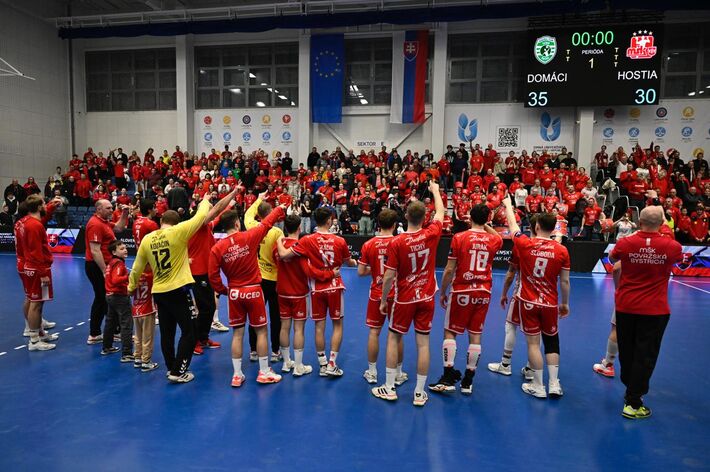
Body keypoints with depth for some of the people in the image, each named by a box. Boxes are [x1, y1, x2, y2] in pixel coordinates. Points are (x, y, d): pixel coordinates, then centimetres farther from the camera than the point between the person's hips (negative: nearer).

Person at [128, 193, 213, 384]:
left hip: (158, 292, 6)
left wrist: (131, 286, 29)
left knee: (167, 333, 16)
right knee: (189, 332, 5)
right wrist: (205, 201, 18)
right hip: (178, 290, -6)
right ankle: (178, 372, 6)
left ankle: (171, 369, 27)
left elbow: (137, 267, 12)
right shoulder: (178, 232, -11)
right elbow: (200, 216, -2)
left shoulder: (147, 239, 4)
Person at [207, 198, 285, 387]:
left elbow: (212, 275, -6)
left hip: (234, 293, 3)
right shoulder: (249, 237, -11)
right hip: (254, 291, -2)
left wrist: (223, 290, 10)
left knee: (237, 333, 11)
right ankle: (264, 372, 18)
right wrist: (280, 209, 17)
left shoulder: (217, 248, -6)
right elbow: (267, 222, 1)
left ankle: (237, 375, 17)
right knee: (261, 331, 9)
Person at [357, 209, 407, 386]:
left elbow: (361, 272, -5)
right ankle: (398, 374, 20)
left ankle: (371, 373, 20)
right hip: (396, 294, -1)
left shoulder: (368, 244, -7)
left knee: (374, 332, 11)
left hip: (376, 294, 1)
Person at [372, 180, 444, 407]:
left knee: (393, 339, 13)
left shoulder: (397, 242, -15)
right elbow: (440, 211, 13)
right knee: (423, 343, 7)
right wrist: (435, 189, 29)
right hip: (426, 298, 3)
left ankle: (389, 388, 19)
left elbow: (389, 276, -13)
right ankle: (419, 393, 16)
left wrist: (383, 300, 1)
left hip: (404, 299, -2)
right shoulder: (431, 234, -8)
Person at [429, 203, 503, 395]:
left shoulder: (459, 237, -9)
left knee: (450, 332, 9)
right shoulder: (494, 240, 0)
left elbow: (449, 270, -8)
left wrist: (442, 292, 3)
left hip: (461, 292, -3)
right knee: (475, 336, 9)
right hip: (483, 293, 3)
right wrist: (485, 224, 23)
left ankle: (448, 378, 6)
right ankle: (468, 382, 16)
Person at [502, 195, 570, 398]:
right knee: (551, 342, 16)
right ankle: (554, 385, 18)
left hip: (528, 302, -1)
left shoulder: (525, 244, -11)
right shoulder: (562, 250, -8)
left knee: (533, 343, 4)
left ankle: (538, 387, 11)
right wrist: (565, 303, 13)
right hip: (550, 304, 2)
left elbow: (512, 225, 8)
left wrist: (508, 204, 25)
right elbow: (565, 281, -2)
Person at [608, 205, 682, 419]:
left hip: (625, 307, 2)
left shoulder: (625, 243, -11)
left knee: (627, 352, 17)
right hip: (655, 310, -1)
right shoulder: (672, 246, -11)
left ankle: (631, 389, 37)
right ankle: (632, 403, 8)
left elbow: (611, 259, 12)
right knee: (645, 355, 5)